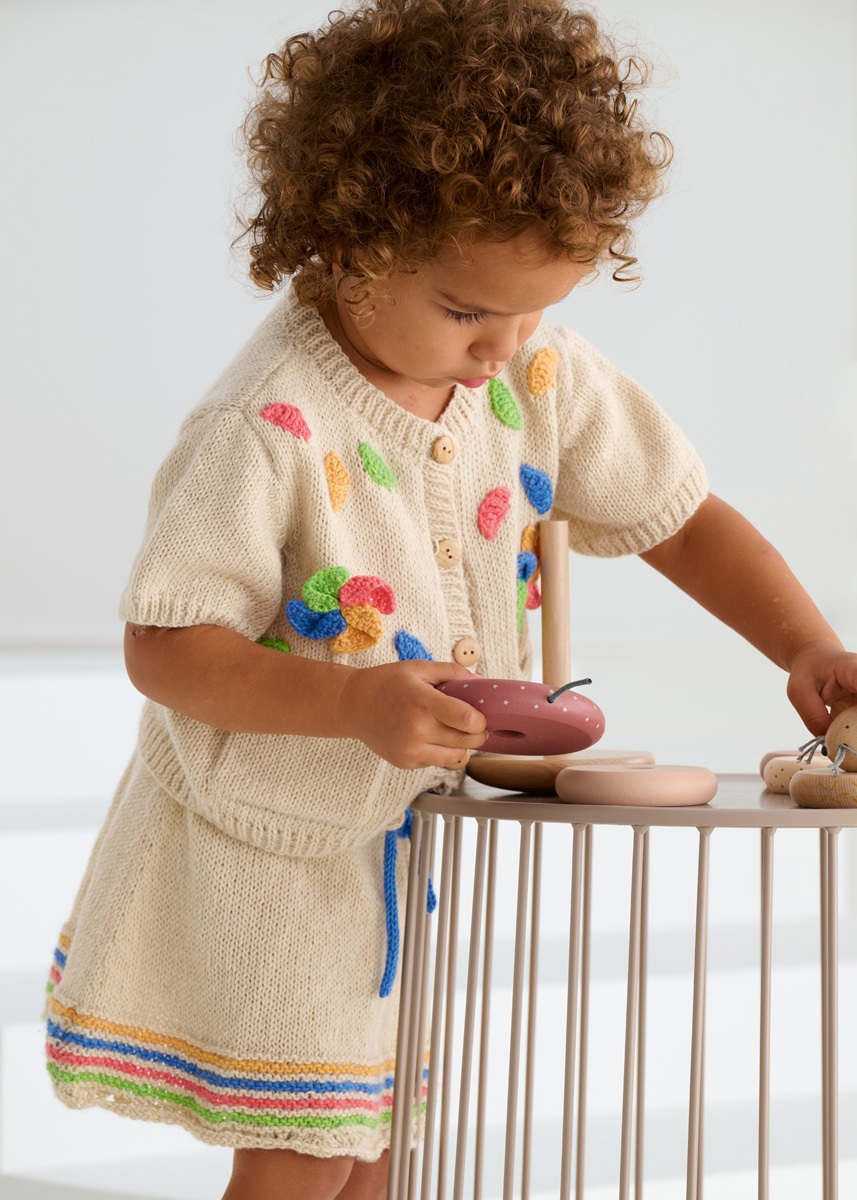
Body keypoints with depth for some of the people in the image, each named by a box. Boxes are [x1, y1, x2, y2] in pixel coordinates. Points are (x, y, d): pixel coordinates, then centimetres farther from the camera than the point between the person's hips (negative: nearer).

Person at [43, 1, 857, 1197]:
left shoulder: (542, 379, -8)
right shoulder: (269, 428, -27)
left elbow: (681, 515, 1)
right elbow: (164, 648, -25)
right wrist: (357, 705, -38)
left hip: (427, 832, 6)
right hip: (273, 842, -6)